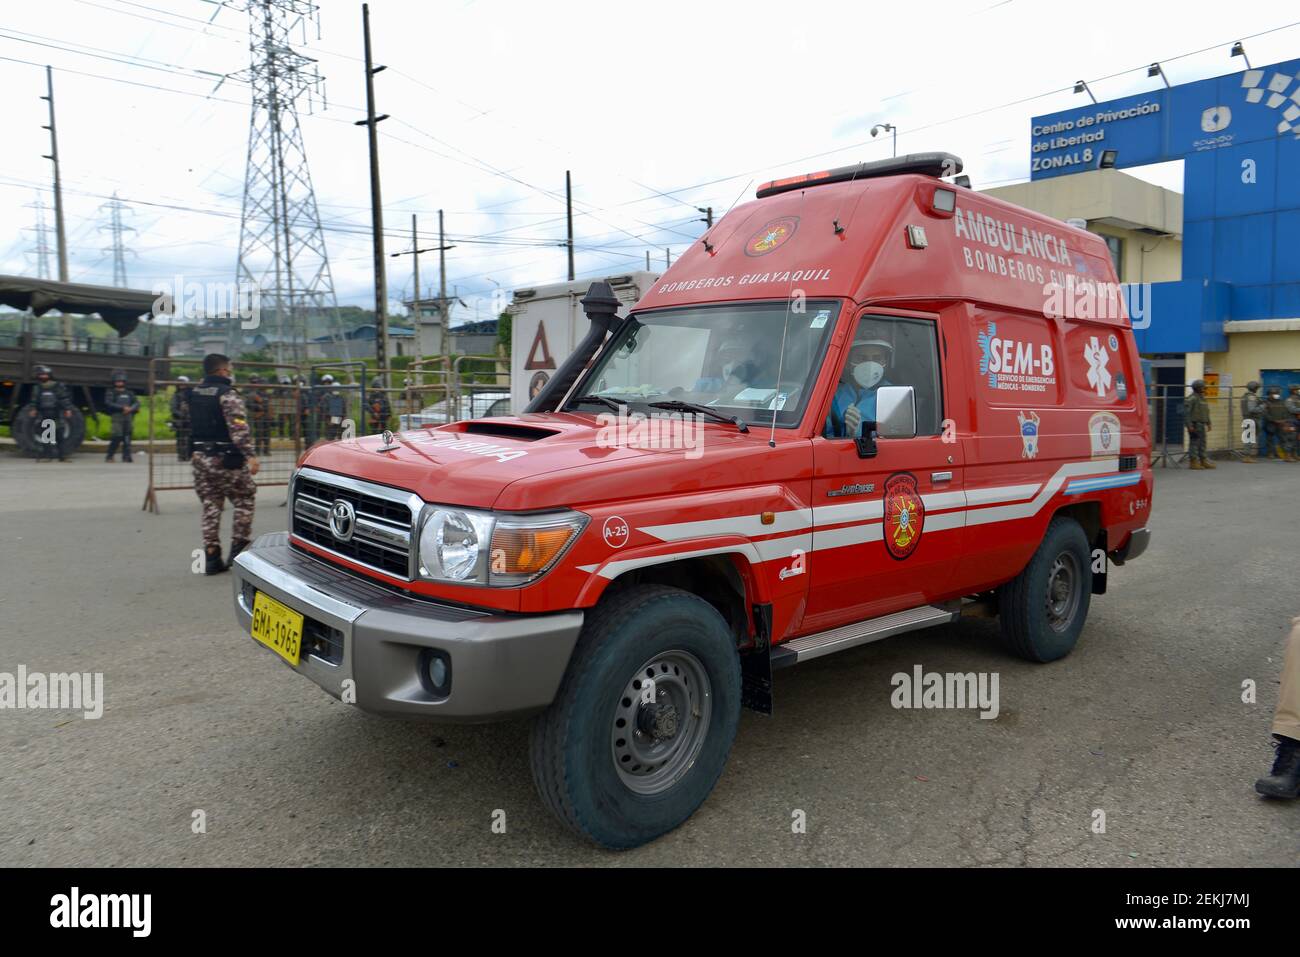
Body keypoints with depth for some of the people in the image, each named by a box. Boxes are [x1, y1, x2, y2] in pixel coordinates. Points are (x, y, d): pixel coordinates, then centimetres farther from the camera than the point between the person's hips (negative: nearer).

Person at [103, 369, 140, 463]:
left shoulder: (129, 393, 18)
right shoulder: (110, 393, 6)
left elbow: (137, 403, 8)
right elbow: (108, 404, -8)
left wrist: (131, 409, -12)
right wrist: (122, 407, -15)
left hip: (129, 418, 4)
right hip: (117, 418, -4)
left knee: (127, 439, 3)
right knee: (116, 438, -11)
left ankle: (126, 457, 7)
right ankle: (109, 456, 0)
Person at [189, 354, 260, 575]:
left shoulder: (194, 393, 11)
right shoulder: (227, 394, -13)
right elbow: (239, 428, -22)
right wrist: (250, 455, -24)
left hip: (199, 457, 7)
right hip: (225, 459, -7)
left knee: (210, 506, 11)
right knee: (245, 500, 8)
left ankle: (211, 557, 10)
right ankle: (238, 548, 7)